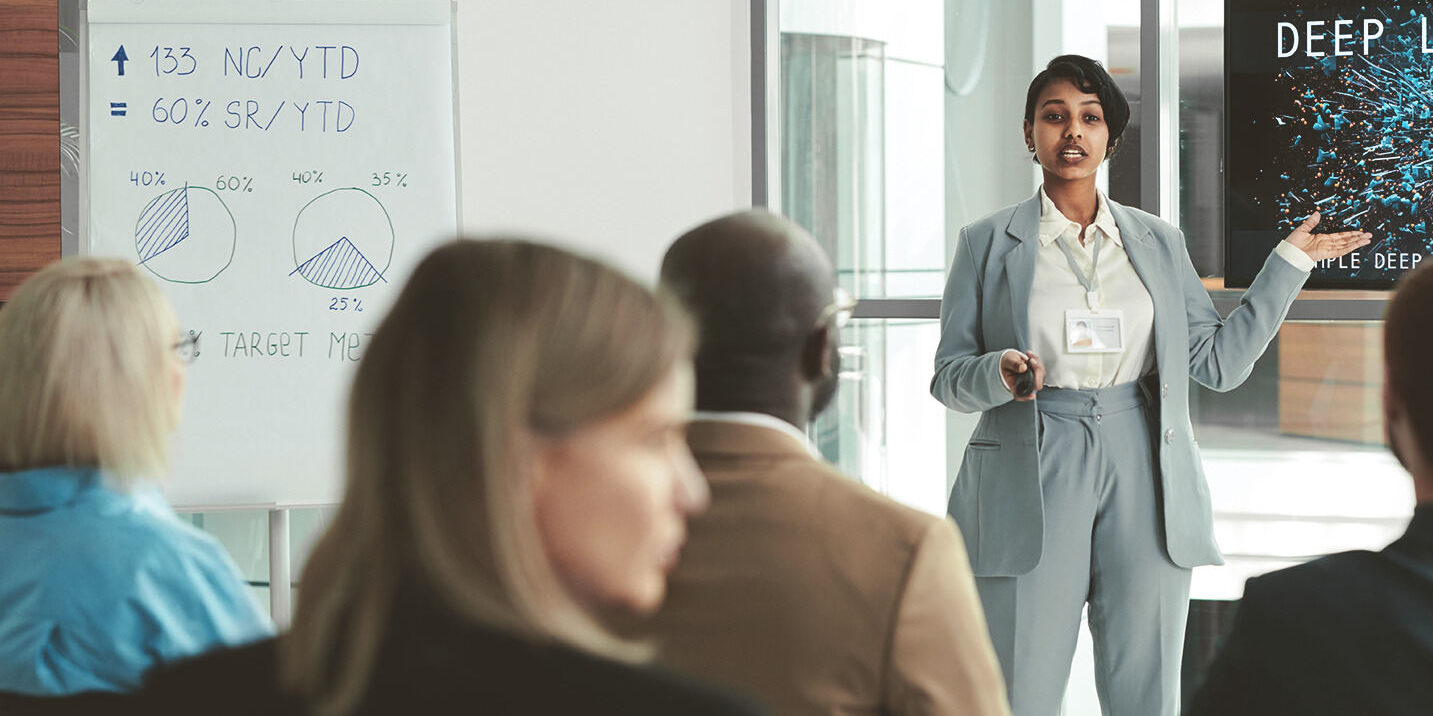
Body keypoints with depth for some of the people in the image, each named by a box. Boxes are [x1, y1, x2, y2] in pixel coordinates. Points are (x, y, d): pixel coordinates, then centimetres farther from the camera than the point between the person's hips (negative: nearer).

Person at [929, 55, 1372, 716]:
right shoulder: (988, 243, 7)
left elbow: (1219, 360, 12)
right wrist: (1000, 374, -16)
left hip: (1142, 471, 2)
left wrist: (1290, 263, 12)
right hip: (1031, 480, -2)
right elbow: (949, 376, 6)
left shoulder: (1158, 242, 14)